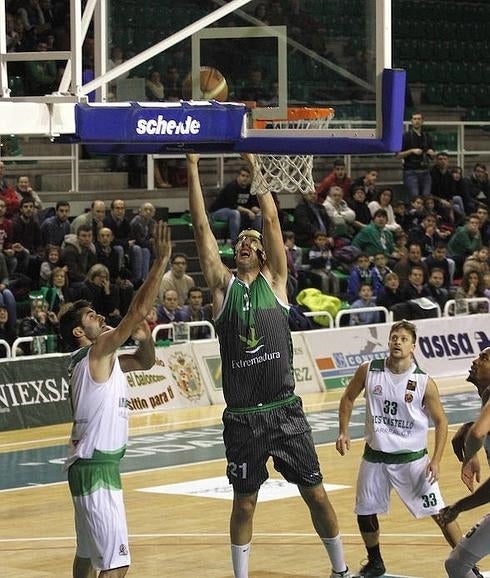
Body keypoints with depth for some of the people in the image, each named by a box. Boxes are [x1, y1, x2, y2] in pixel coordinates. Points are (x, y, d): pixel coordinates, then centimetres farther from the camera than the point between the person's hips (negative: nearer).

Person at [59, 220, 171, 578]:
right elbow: (137, 310, -22)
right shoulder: (95, 353, -13)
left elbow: (146, 361, 27)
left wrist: (145, 335, 5)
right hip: (95, 467, -11)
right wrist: (161, 261, -20)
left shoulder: (103, 359, 13)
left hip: (97, 464, 11)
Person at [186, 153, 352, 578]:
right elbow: (202, 228, -1)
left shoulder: (274, 280, 5)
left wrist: (254, 165, -5)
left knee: (316, 494, 6)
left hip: (285, 410, 0)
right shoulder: (223, 285, 5)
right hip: (242, 416, 0)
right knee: (244, 502, 8)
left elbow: (272, 220, -3)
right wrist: (193, 169, -5)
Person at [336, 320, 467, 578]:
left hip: (412, 457, -3)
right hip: (375, 457, 3)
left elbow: (441, 422, -3)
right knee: (365, 513, 10)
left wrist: (436, 460, -11)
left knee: (439, 512, -6)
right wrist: (343, 432, 1)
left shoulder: (424, 383, -12)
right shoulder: (368, 371, -7)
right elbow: (348, 398, 11)